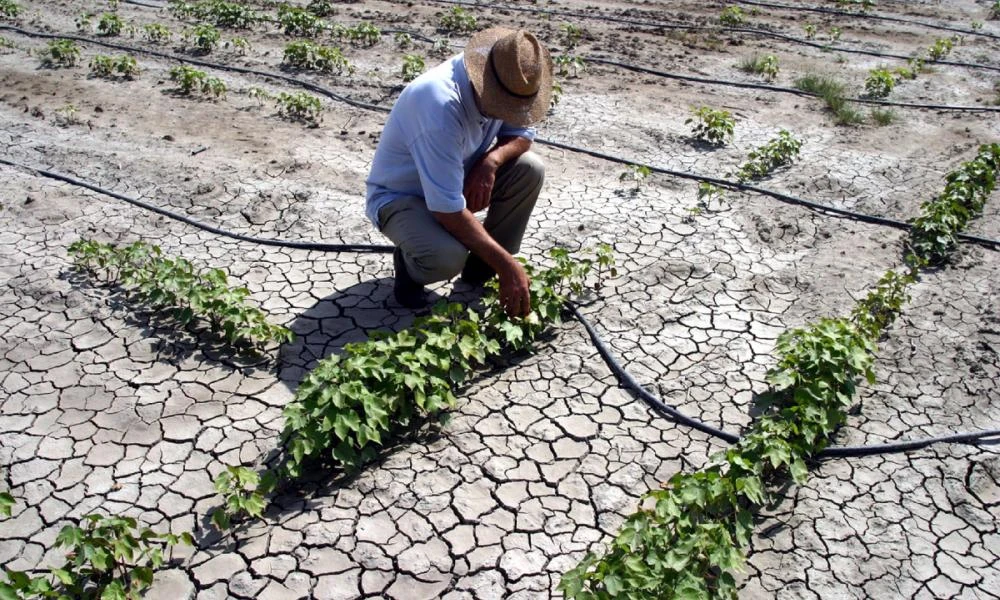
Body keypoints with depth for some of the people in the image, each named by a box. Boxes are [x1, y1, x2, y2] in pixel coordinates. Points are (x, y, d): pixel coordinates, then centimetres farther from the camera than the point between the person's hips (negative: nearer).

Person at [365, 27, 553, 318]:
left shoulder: (509, 84, -16)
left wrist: (490, 161, -23)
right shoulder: (440, 102, -38)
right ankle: (408, 262, 2)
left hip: (456, 179, 7)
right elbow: (447, 209, -38)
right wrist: (508, 266, -36)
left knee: (529, 169, -15)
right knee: (446, 256, -36)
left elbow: (522, 133, 2)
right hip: (400, 196, -7)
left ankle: (481, 268, 1)